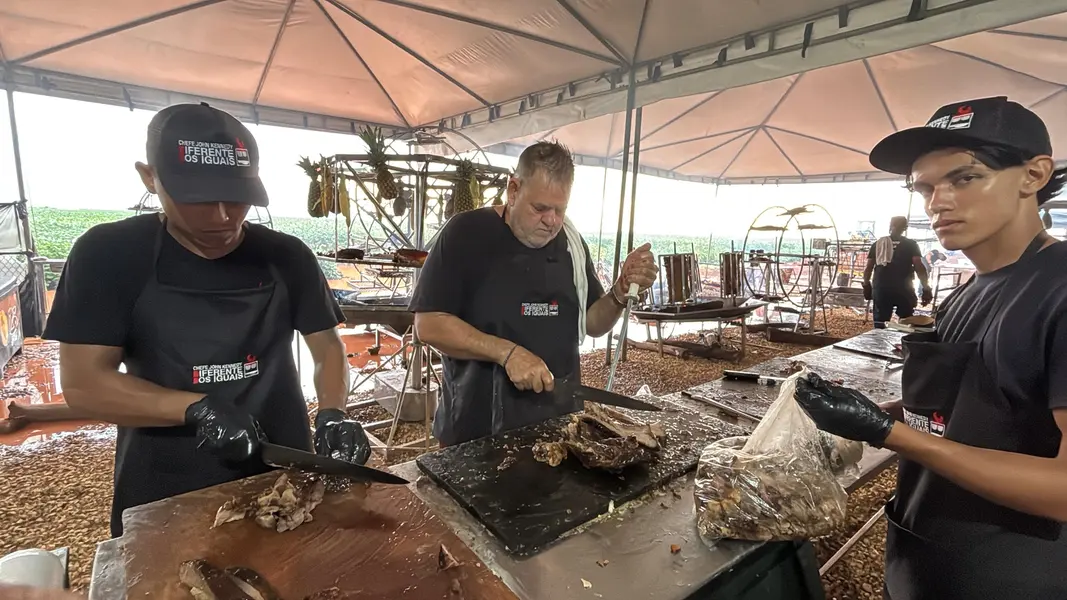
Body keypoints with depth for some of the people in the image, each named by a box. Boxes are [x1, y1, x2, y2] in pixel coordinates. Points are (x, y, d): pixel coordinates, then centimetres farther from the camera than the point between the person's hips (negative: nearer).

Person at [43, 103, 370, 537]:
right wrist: (197, 408, -24)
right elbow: (82, 383, -10)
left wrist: (332, 415, -18)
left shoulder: (286, 257, -5)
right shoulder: (108, 255, -9)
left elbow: (327, 347, -1)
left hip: (284, 477, 2)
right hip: (164, 493, -1)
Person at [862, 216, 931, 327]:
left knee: (879, 323, 5)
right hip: (903, 290, -2)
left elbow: (868, 268, 8)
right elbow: (919, 267, -5)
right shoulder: (910, 244, 3)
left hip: (880, 289, 2)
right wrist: (926, 289, -1)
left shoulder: (877, 244, 9)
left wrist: (866, 285, 16)